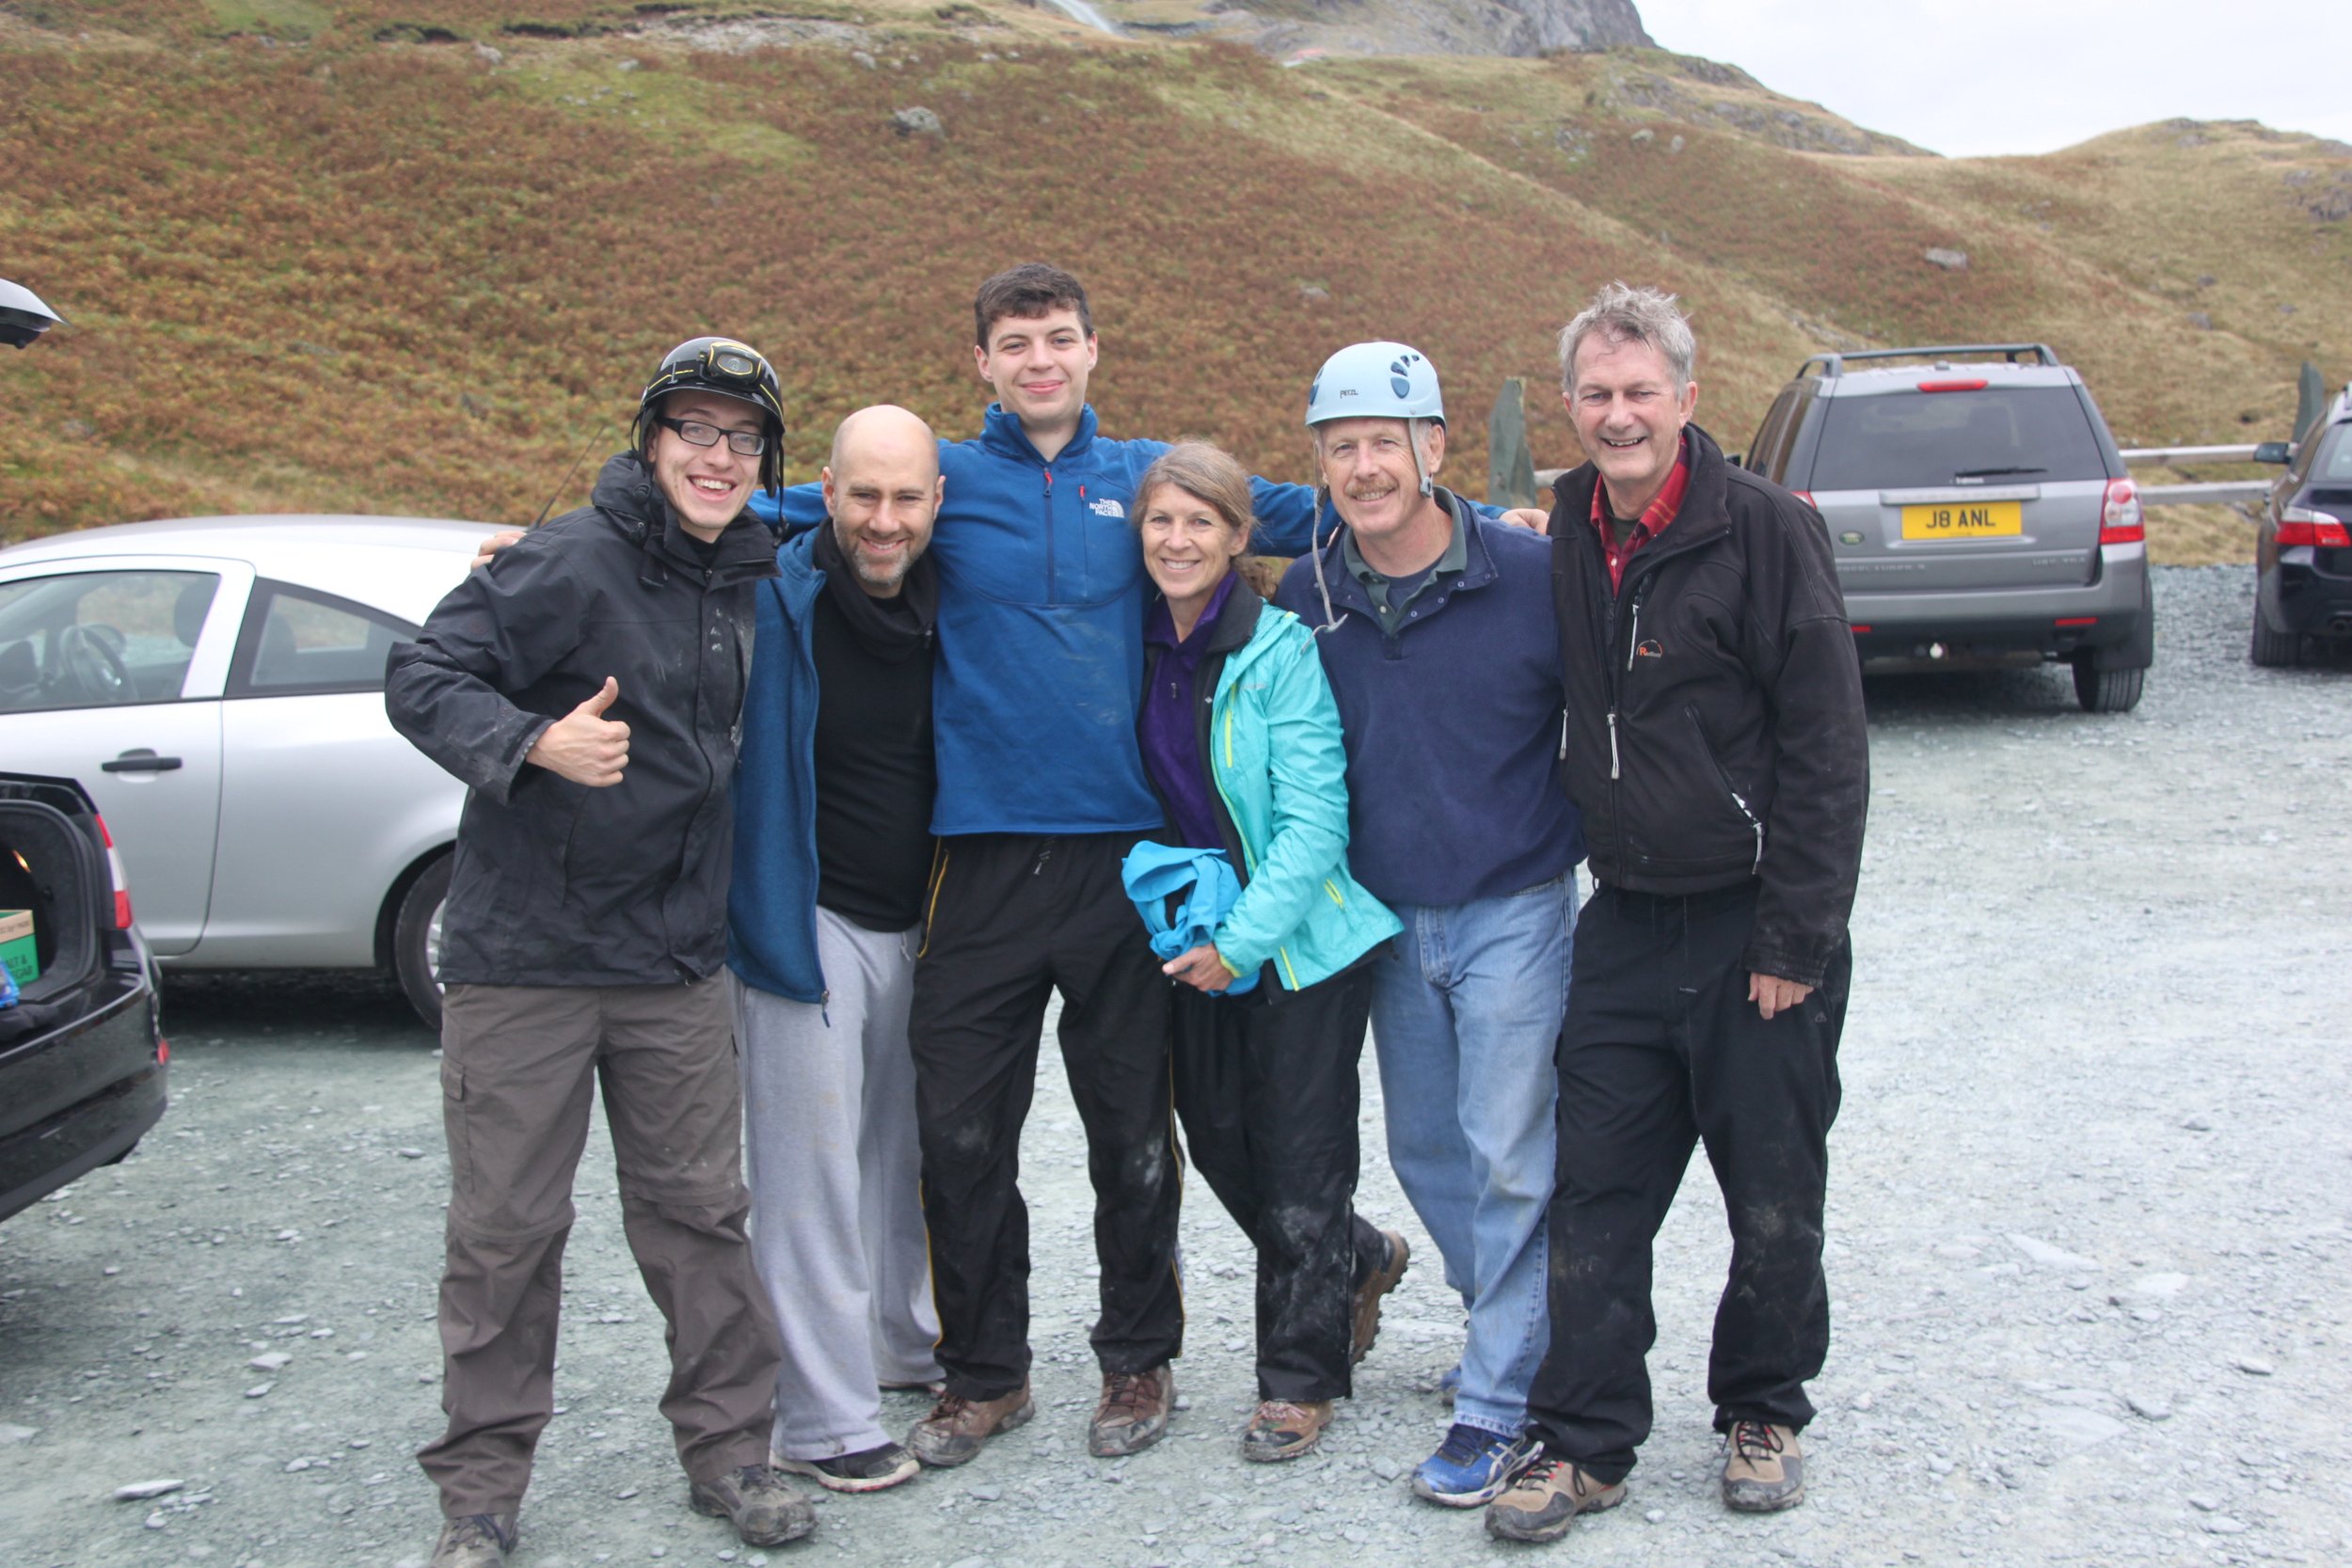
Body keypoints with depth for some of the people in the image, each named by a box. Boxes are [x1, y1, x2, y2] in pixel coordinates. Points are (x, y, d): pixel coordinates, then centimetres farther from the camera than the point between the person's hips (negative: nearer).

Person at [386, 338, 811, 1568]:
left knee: (700, 1209, 10)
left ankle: (727, 1450, 23)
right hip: (525, 956, -5)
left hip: (675, 964, 6)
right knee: (506, 1229, 2)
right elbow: (421, 681, -14)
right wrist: (537, 742, -31)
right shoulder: (572, 561, -12)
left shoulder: (747, 579, 10)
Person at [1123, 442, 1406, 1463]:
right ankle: (1360, 1258, 39)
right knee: (1219, 1142, 12)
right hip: (1192, 939, 6)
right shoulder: (1136, 648, 3)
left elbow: (1314, 817, -16)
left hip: (1301, 938, -6)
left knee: (1299, 1158, 2)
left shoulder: (1282, 649, -14)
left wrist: (1240, 940, -19)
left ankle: (1299, 1377, 17)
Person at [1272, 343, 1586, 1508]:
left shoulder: (1531, 576, -14)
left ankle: (1500, 1406, 7)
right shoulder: (1303, 600, -2)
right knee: (1424, 1149, 14)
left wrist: (1562, 842, -4)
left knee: (1508, 1158, -4)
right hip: (1387, 921, 5)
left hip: (1514, 915, -4)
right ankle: (1517, 1330, 35)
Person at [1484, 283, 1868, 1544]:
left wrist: (1796, 938, -14)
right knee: (1596, 1191, 4)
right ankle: (1586, 1443, 15)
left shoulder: (1766, 529, -12)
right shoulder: (1566, 537, 5)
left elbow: (1827, 751, -12)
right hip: (1626, 921, 5)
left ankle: (1763, 1413, 29)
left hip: (1757, 927, -4)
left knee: (1774, 1198, 9)